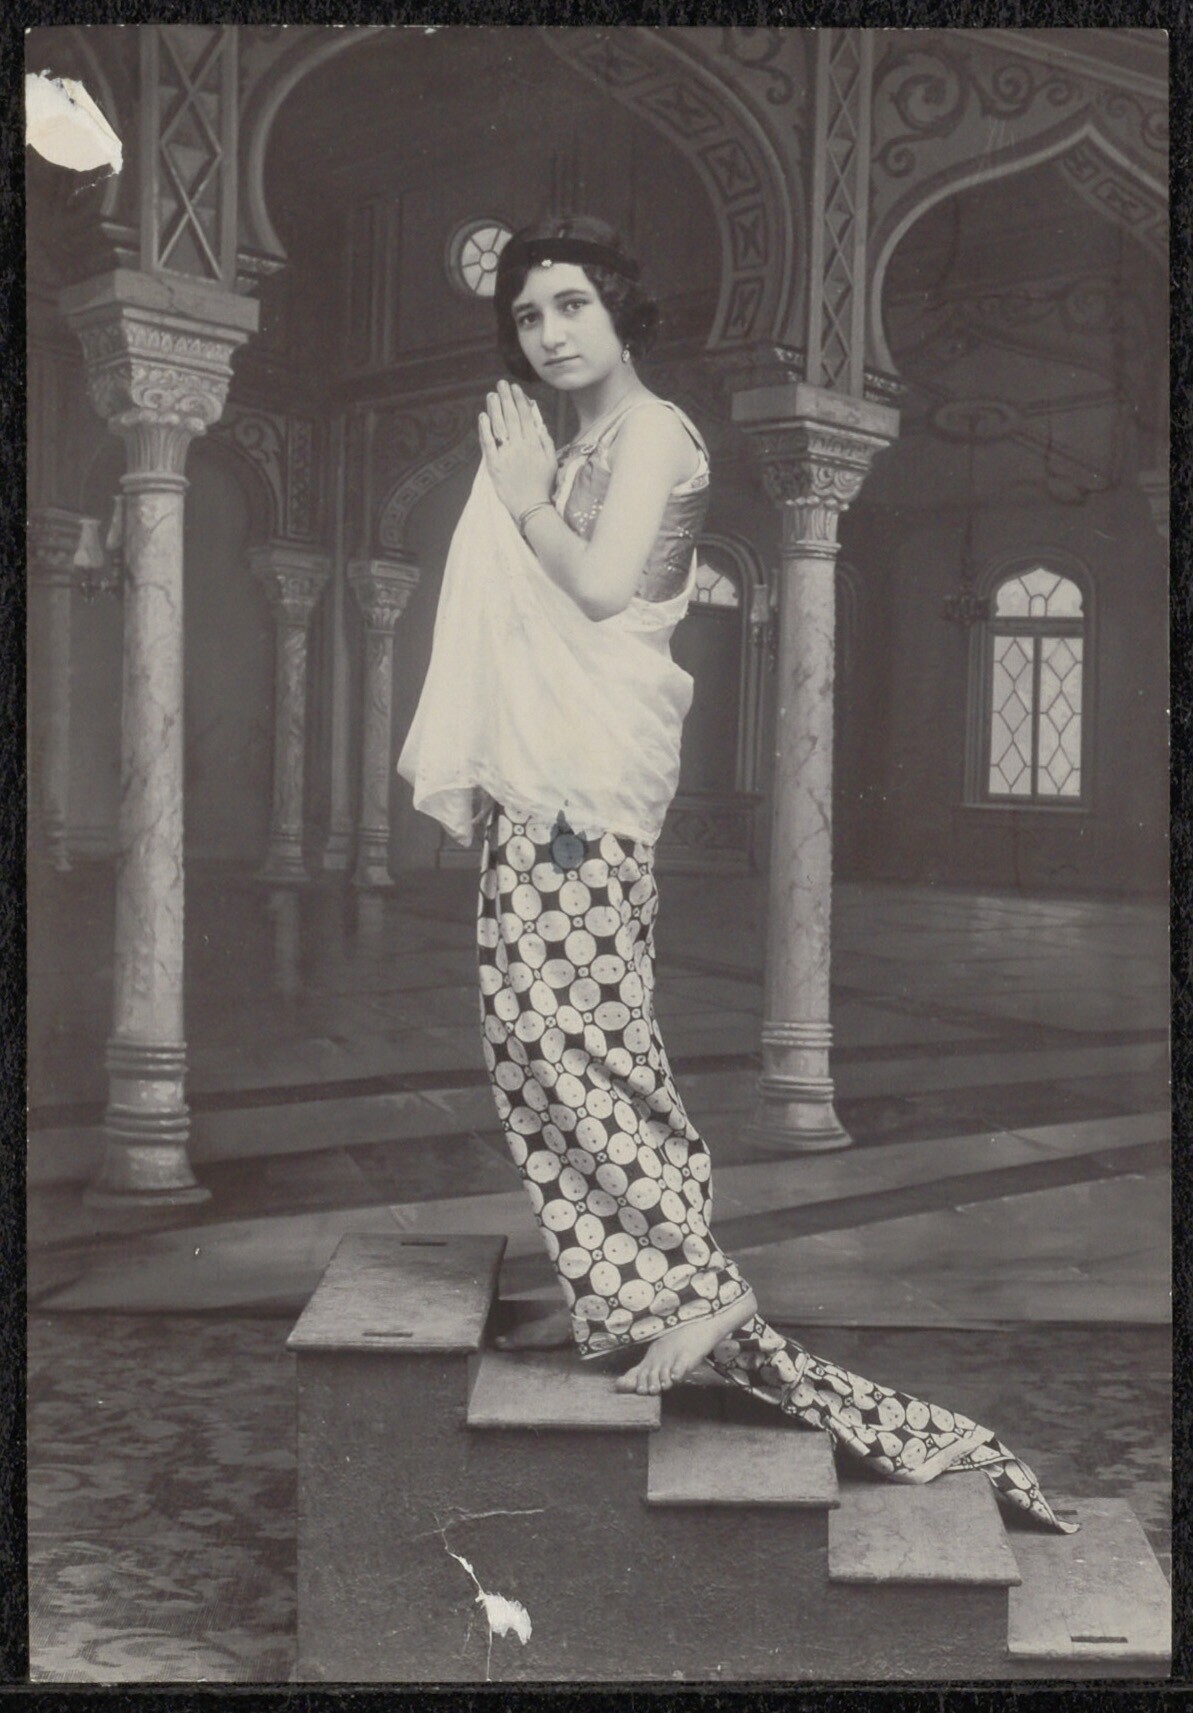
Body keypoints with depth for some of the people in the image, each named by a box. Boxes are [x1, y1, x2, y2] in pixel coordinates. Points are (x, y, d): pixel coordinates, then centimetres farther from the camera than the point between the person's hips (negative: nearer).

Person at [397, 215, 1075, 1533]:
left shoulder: (653, 433, -4)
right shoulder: (571, 451, 22)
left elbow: (603, 587, -16)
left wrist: (523, 499, -4)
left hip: (589, 777, -9)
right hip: (540, 773, 9)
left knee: (560, 1028, -14)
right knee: (539, 1029, 6)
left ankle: (692, 1278, -10)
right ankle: (612, 1286, 11)